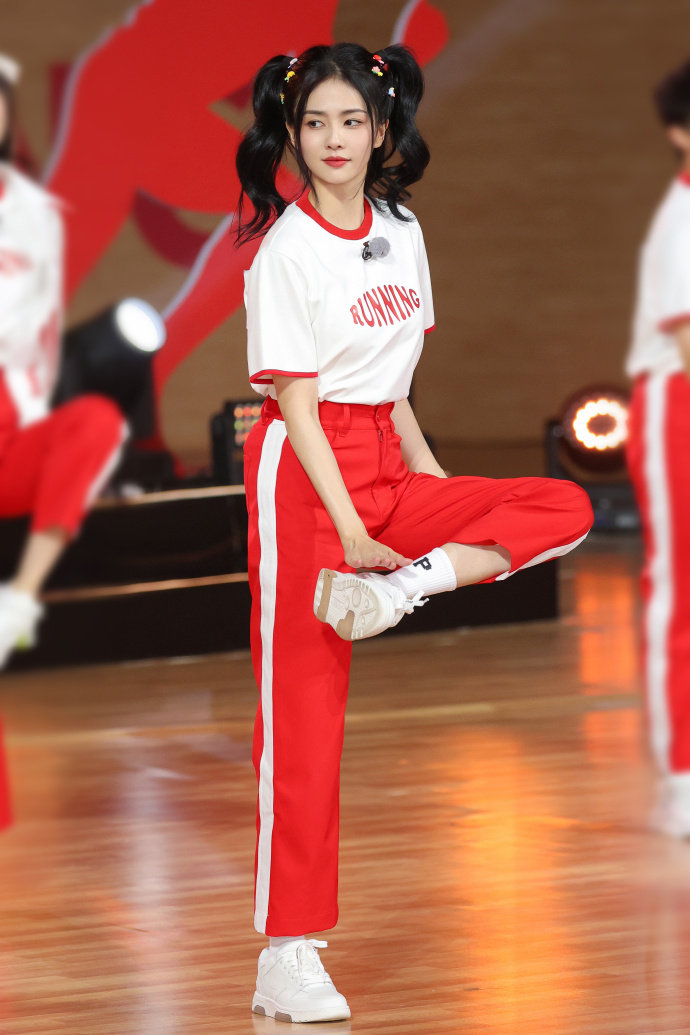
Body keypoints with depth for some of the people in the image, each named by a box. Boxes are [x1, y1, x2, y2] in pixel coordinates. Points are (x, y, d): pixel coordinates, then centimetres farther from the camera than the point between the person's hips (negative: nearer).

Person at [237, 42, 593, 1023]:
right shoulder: (286, 249, -10)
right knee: (304, 712, -8)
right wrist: (351, 531, -19)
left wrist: (429, 475, 9)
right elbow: (295, 401, -14)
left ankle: (398, 588, -21)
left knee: (566, 506, -7)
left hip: (387, 468, 7)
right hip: (304, 469, -7)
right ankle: (287, 959, -6)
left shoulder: (401, 233, 10)